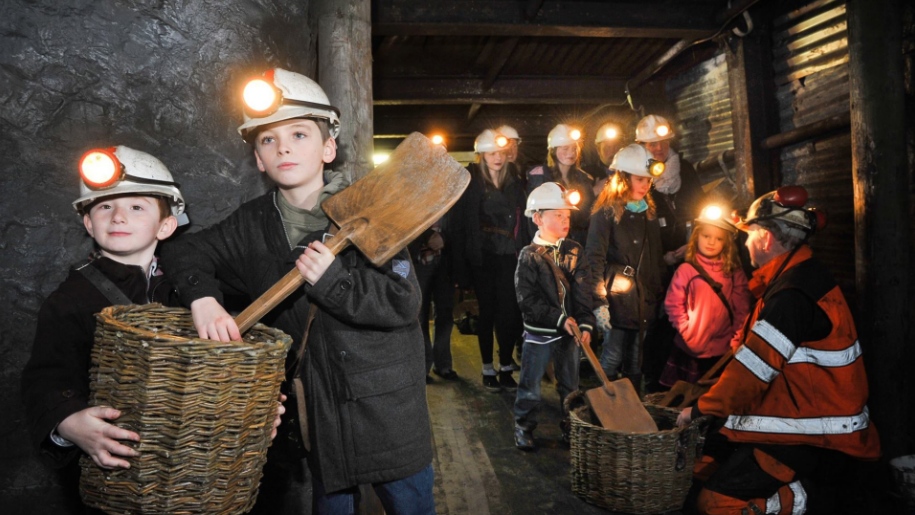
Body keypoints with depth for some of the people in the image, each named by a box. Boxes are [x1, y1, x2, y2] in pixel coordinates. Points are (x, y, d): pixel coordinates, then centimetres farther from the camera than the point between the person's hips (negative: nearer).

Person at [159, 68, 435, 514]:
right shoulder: (253, 224, 2)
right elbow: (187, 251, 10)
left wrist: (333, 280, -28)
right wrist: (202, 298, -9)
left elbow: (404, 302, -16)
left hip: (384, 405, -3)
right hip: (313, 408, 4)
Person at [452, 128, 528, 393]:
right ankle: (488, 369, 17)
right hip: (484, 257, -3)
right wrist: (472, 254, -13)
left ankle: (506, 367, 12)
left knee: (510, 311, -1)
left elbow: (521, 220, 13)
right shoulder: (472, 183, -1)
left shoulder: (513, 183, 13)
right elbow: (466, 221, -7)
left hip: (510, 256, 3)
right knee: (488, 311, 5)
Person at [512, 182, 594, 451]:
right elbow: (528, 300, -16)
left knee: (570, 383, 16)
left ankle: (571, 425, 33)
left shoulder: (574, 251, 0)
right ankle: (524, 426, 25)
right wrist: (560, 319, -20)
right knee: (530, 383, 8)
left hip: (569, 329, 4)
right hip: (539, 331, -3)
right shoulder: (529, 256, -11)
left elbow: (582, 291, -3)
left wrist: (585, 323, -15)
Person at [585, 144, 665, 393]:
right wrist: (599, 302, -19)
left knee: (635, 361, 11)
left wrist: (657, 295, 12)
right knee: (612, 358, -3)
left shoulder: (649, 211, 12)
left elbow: (656, 258, 16)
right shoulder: (607, 212, -8)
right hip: (617, 297, -6)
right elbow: (594, 259, -13)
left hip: (643, 299, 6)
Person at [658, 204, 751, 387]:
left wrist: (736, 339, -4)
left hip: (723, 350, 2)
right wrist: (687, 331, -12)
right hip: (690, 350, -2)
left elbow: (742, 308, 2)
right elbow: (673, 304, -6)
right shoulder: (686, 270, -6)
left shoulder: (734, 272, 2)